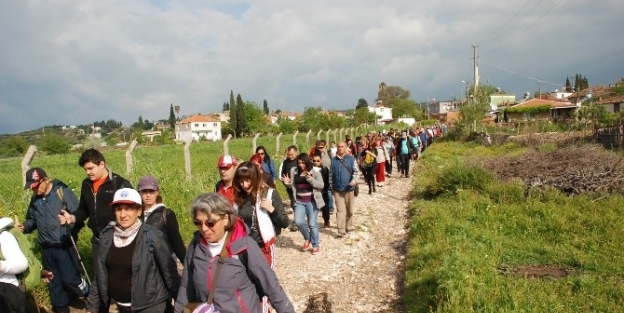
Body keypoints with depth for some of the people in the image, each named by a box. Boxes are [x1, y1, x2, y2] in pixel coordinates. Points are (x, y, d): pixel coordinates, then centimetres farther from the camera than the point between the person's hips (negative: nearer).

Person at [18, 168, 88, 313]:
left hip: (64, 246, -6)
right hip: (46, 248, 6)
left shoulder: (62, 192, -11)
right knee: (53, 282, 16)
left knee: (69, 279, -5)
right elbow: (32, 219, 19)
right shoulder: (35, 199, 6)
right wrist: (25, 227, -1)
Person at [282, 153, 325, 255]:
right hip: (299, 201, 4)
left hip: (312, 201, -3)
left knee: (312, 224, 1)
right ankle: (307, 238, 19)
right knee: (298, 221, -10)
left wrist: (310, 179, -24)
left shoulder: (315, 171, -7)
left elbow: (321, 185, -12)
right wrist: (288, 184, -7)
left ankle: (316, 245, 19)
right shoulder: (294, 171, 4)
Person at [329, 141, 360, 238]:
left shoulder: (351, 159, -2)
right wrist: (331, 187, 9)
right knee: (340, 210, -5)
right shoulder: (334, 160, 5)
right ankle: (341, 230, -7)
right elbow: (331, 174, 10)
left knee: (349, 209, 12)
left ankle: (349, 226, 31)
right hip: (337, 189, 1)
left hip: (349, 188, 0)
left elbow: (356, 171, -8)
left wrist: (354, 180, -27)